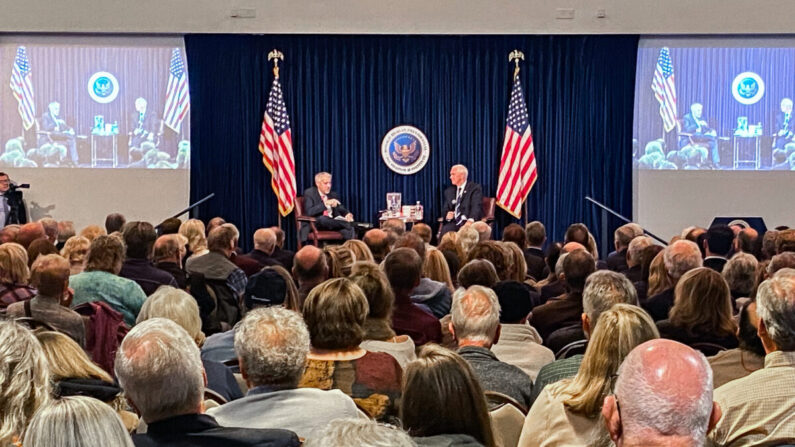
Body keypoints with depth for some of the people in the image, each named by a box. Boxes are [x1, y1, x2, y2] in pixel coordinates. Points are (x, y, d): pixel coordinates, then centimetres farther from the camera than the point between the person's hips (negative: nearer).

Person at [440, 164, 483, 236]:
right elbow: (445, 210, 18)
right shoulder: (449, 191, 19)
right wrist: (447, 216, -7)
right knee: (444, 230, -28)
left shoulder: (475, 188, 2)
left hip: (468, 222, -4)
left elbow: (476, 207, -12)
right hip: (454, 223, 4)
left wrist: (471, 220, -30)